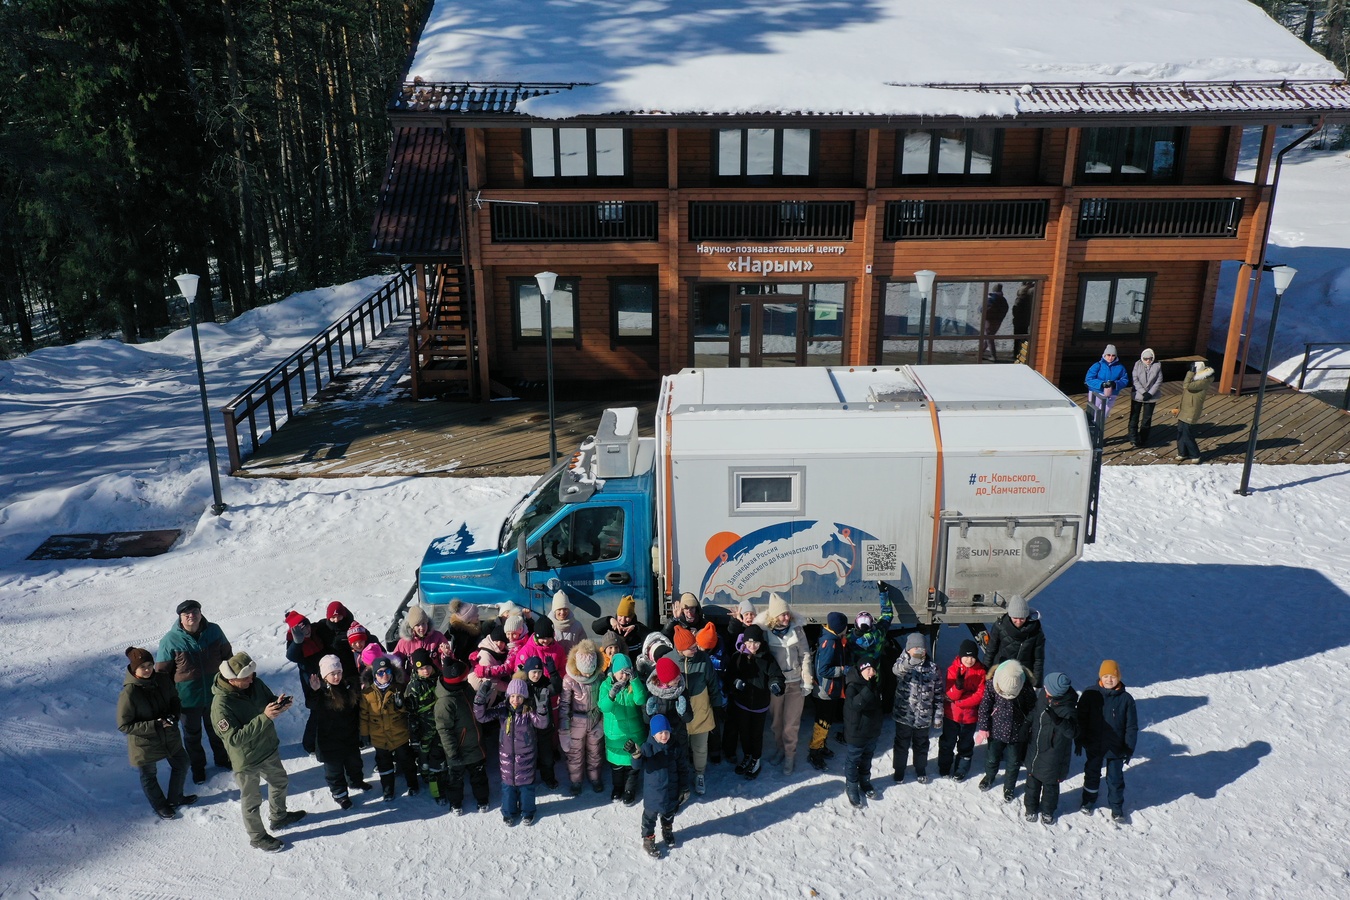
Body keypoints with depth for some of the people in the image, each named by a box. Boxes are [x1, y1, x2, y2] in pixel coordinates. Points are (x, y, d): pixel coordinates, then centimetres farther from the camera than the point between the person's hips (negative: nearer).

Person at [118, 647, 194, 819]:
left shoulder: (163, 679, -14)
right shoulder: (128, 693, -28)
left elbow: (175, 700, 3)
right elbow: (124, 726, -22)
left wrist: (173, 716, -17)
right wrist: (154, 725, -28)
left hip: (169, 736, 5)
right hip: (145, 743, -5)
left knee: (181, 764, 22)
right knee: (149, 776, 19)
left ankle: (175, 798, 48)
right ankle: (159, 805, 46)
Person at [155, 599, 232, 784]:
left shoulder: (214, 631, -10)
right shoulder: (170, 640, -18)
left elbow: (227, 656, 5)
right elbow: (161, 673, -11)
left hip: (215, 695, 2)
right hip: (188, 699, -2)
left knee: (217, 731, 24)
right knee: (192, 735, 19)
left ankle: (221, 759, 47)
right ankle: (197, 767, 41)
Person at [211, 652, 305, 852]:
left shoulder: (255, 683, -13)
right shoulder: (221, 704, -32)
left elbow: (269, 699, 4)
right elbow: (234, 738, -33)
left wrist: (279, 703, -21)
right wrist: (264, 718, -38)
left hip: (269, 749, 7)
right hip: (247, 761, -7)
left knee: (280, 783, 28)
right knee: (252, 800, 16)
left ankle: (279, 817, 55)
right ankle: (257, 837, 41)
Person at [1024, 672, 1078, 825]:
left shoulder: (1066, 709, -31)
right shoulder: (1044, 695, -13)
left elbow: (1072, 732, -39)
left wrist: (1057, 720, -52)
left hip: (1052, 755, -5)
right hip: (1035, 748, 5)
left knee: (1050, 783, 18)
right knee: (1032, 780, 21)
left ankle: (1047, 811, 42)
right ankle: (1031, 807, 43)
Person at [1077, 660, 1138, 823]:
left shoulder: (1126, 699, -13)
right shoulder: (1090, 695, -13)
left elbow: (1132, 726, -5)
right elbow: (1081, 719, -4)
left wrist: (1129, 748, -4)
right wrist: (1080, 741, -3)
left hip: (1116, 748, -1)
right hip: (1094, 746, 1)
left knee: (1115, 778, 14)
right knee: (1092, 774, 20)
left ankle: (1116, 806, 36)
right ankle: (1088, 800, 43)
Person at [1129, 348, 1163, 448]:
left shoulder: (1157, 366, -4)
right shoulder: (1138, 364, -5)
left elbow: (1159, 381, -5)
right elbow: (1135, 380, -9)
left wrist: (1150, 393, -15)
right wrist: (1143, 392, -18)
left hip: (1151, 397, 0)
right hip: (1137, 395, 0)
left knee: (1147, 419, 6)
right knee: (1134, 417, 1)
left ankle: (1143, 439, 15)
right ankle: (1133, 438, 9)